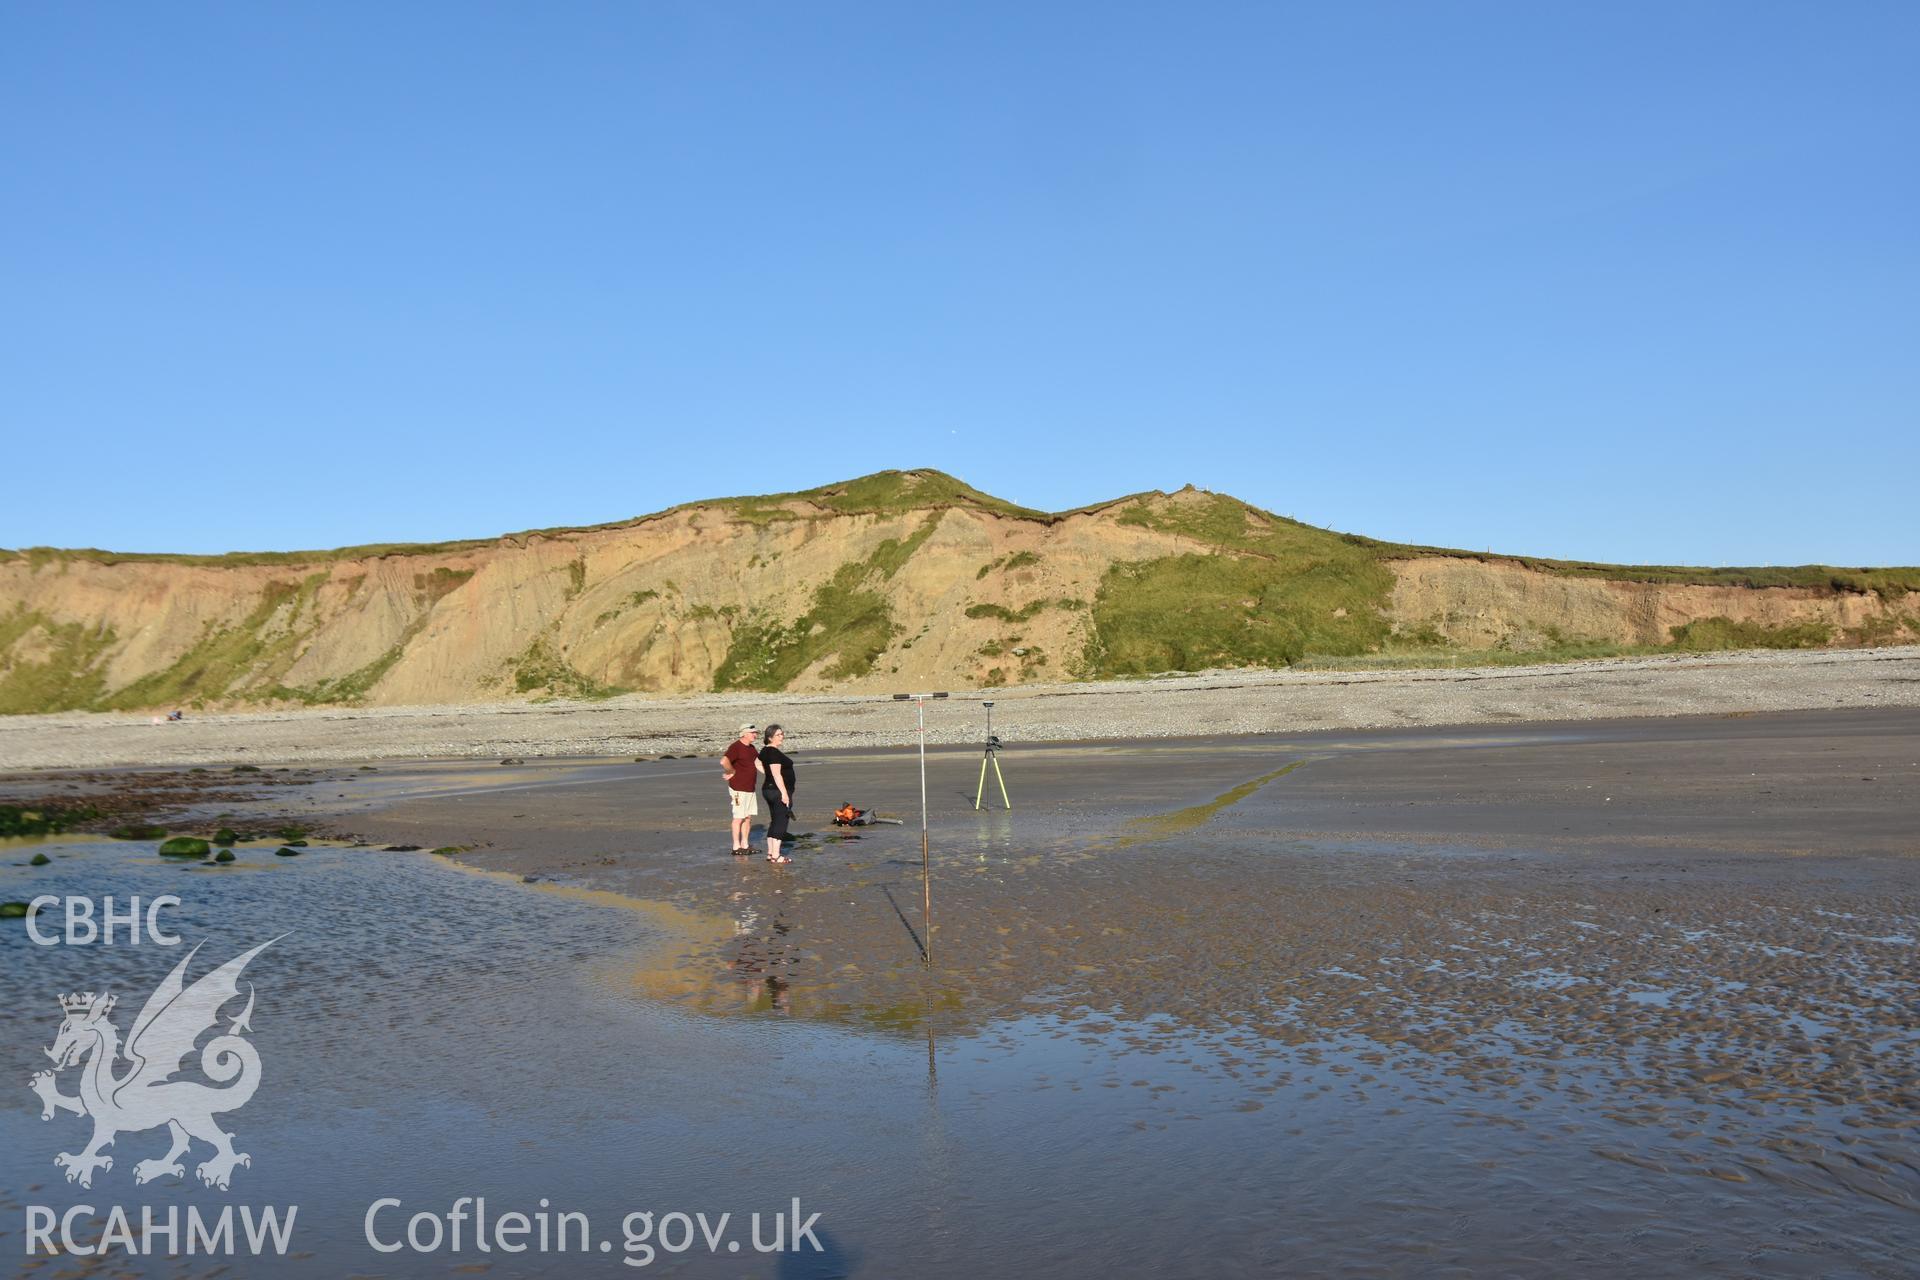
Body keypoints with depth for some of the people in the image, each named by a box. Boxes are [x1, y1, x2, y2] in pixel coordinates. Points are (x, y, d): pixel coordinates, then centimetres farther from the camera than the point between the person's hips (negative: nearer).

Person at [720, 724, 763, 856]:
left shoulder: (751, 748, 14)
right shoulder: (735, 747, -16)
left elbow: (758, 764, 16)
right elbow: (724, 761, -31)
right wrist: (733, 772, -17)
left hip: (750, 788, 9)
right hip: (738, 789, -9)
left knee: (749, 817, 12)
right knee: (739, 817, -2)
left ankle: (745, 845, 20)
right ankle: (736, 847, 5)